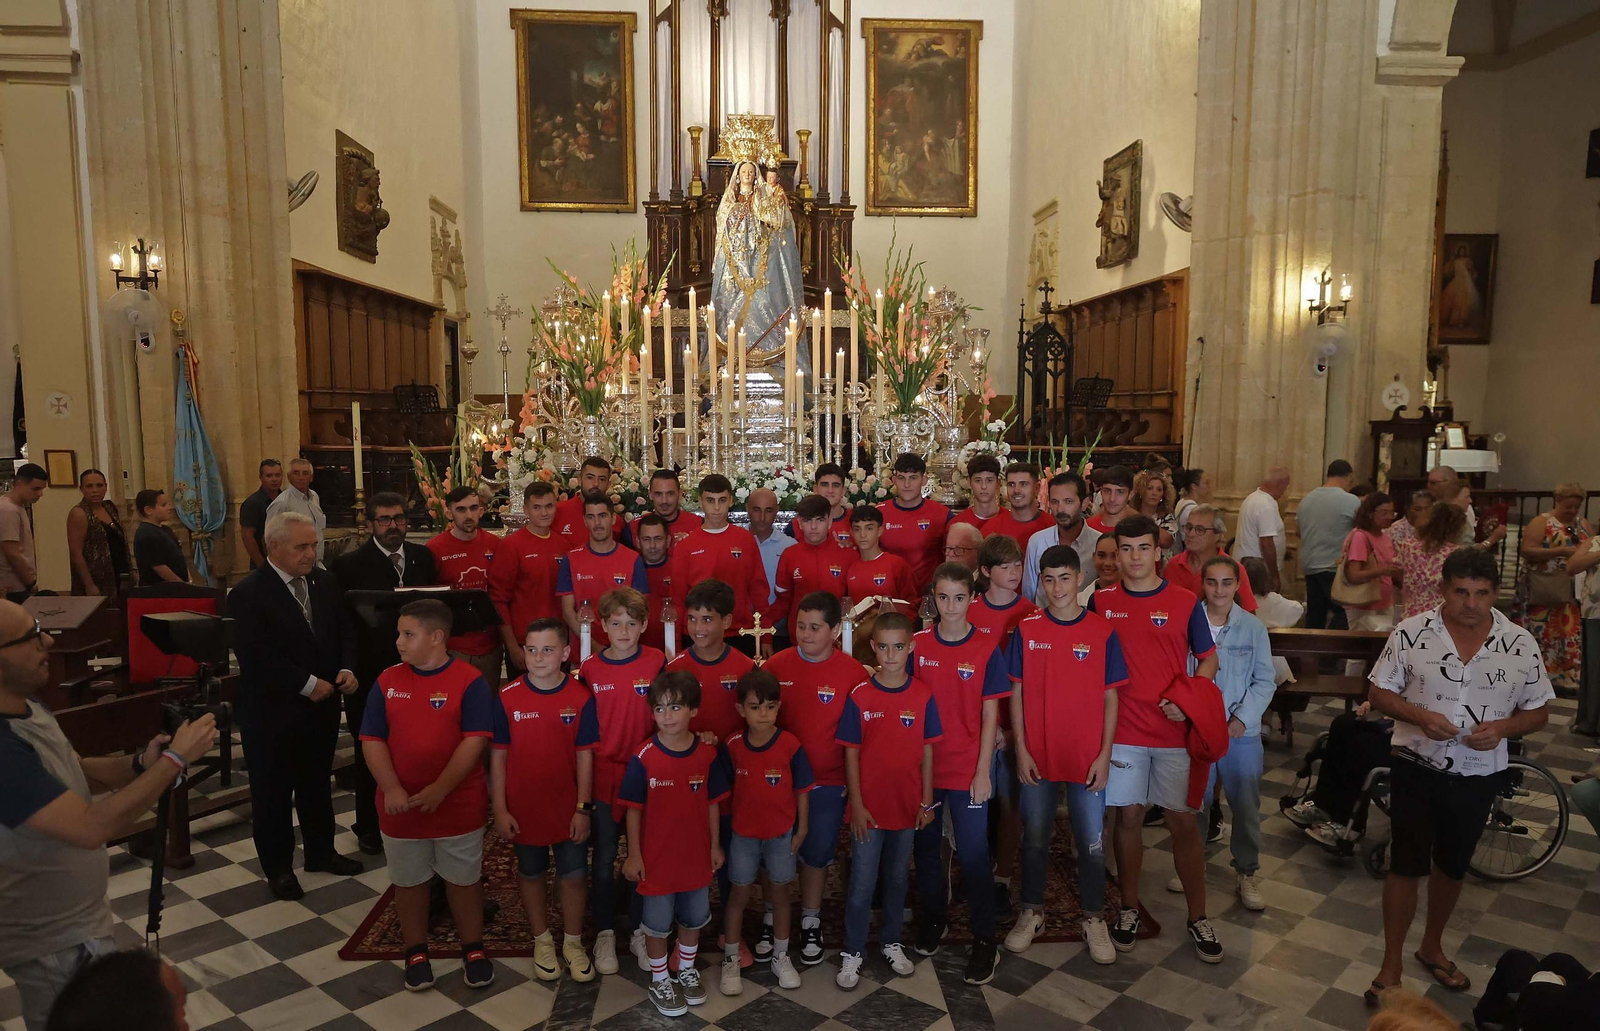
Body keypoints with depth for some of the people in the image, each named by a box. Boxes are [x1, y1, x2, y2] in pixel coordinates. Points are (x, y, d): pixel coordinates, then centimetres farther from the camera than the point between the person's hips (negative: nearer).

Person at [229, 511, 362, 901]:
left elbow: (344, 630, 8)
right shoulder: (249, 594, -17)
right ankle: (278, 867, 28)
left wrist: (346, 669, -10)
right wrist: (307, 684, -22)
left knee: (317, 784, 21)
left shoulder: (324, 582, 3)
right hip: (272, 712, -6)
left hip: (321, 707, 6)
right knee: (273, 793, 11)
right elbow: (255, 657, -23)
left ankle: (321, 853, 38)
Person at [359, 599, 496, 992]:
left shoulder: (470, 681, -12)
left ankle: (473, 949, 30)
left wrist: (439, 790, -24)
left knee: (463, 879, 12)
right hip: (401, 808, 3)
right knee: (408, 882, 17)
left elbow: (474, 741, -17)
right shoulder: (388, 681, 0)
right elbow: (372, 740, -2)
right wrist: (391, 789, -15)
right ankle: (416, 952, 36)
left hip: (458, 807, -3)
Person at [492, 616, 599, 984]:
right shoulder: (507, 698, -10)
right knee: (531, 874, 17)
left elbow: (585, 755, -7)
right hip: (524, 807, 1)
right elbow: (498, 755, -4)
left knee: (573, 874, 9)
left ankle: (573, 942, 30)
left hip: (569, 807, 0)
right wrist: (499, 809, -5)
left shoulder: (581, 697, -11)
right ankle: (542, 941, 37)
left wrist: (584, 807, -8)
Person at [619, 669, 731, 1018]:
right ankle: (659, 981, 35)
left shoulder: (707, 755, -10)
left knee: (693, 917, 20)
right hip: (657, 857, -3)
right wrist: (634, 854, -9)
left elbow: (713, 803, 0)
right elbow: (634, 810, -10)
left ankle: (686, 970, 44)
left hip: (696, 855, 3)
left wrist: (715, 845, 4)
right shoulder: (643, 759, -17)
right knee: (657, 922, 14)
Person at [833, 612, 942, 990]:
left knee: (897, 877, 18)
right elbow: (851, 753, -6)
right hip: (869, 808, -2)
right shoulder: (859, 697, -10)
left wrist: (927, 801, 1)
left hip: (907, 805, 2)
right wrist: (856, 804, -8)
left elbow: (927, 751, 0)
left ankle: (891, 942, 36)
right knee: (862, 883, 7)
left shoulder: (922, 695, -6)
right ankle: (852, 953, 23)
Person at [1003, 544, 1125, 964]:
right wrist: (1020, 749, -4)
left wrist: (1105, 754, -4)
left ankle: (1094, 920, 26)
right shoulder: (1026, 631, -3)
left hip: (1087, 757, 0)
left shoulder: (1102, 631, -4)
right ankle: (1032, 913, 31)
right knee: (1035, 839, 13)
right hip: (1037, 756, 1)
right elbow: (1016, 694, 1)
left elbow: (1110, 697, 0)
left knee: (1091, 843, 7)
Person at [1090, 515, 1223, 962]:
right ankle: (1129, 909, 24)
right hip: (1122, 731, 1)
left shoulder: (1184, 602, -1)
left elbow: (1208, 660, 6)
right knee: (1128, 816, 8)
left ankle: (1198, 917, 20)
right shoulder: (1101, 602, 2)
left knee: (1183, 821, 5)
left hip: (1174, 731, 0)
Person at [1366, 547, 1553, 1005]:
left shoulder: (1521, 644, -8)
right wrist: (1420, 716, -24)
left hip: (1478, 777, 2)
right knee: (1406, 865, 4)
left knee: (1452, 866, 19)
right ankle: (1391, 964, 18)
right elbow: (1379, 693, -5)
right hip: (1416, 769, -2)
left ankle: (1432, 947, 41)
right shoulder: (1411, 633, -12)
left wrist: (1502, 728, -19)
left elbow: (1538, 711, 2)